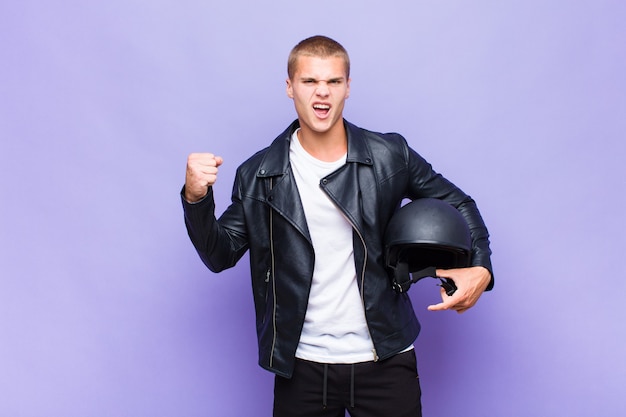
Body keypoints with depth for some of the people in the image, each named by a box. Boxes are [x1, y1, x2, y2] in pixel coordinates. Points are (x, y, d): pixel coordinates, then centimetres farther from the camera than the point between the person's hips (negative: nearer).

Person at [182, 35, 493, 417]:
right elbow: (221, 255, 3)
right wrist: (196, 198, -15)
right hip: (301, 367, 1)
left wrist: (480, 268, -8)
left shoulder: (390, 156, -3)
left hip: (385, 360, 0)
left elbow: (456, 204, 8)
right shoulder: (259, 175, -2)